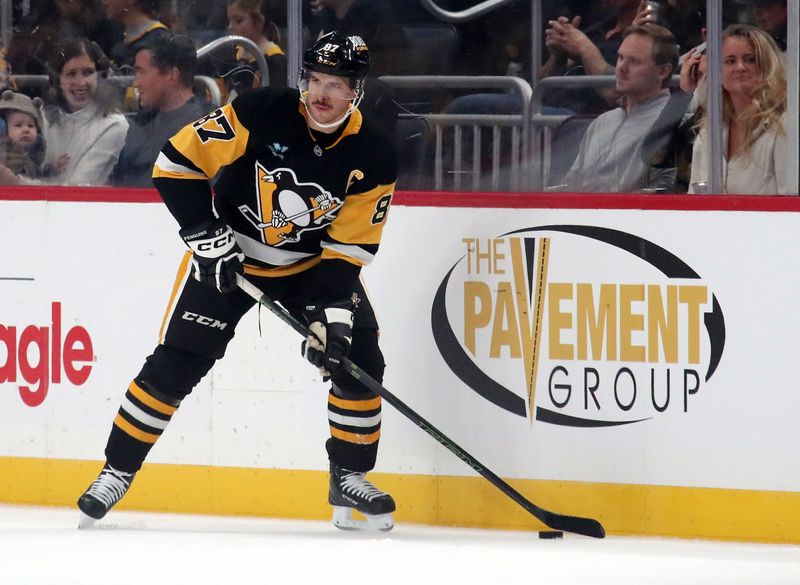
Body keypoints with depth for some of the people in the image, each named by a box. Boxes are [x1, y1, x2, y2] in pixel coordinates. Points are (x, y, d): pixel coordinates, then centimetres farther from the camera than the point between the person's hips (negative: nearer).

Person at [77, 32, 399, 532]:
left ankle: (350, 479, 5)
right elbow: (178, 160, -18)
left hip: (312, 263, 2)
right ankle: (117, 472, 5)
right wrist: (205, 234, -22)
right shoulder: (263, 113, -23)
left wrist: (333, 311, -24)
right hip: (228, 253, -2)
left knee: (359, 361, -11)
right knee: (174, 366, -9)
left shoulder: (373, 160, -15)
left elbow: (348, 248, -12)